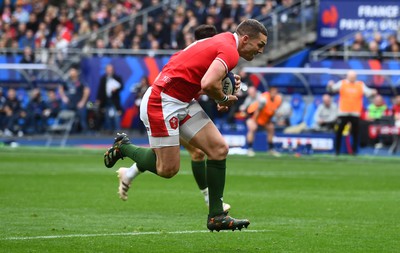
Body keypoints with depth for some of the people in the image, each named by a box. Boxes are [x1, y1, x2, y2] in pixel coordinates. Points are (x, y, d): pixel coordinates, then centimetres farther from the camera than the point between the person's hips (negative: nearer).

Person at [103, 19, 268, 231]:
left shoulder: (220, 43, 13)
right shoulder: (230, 51, -17)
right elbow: (208, 84, -31)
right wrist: (225, 99, -11)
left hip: (184, 102, 10)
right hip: (161, 101, -10)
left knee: (219, 148, -1)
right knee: (168, 169, -6)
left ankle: (216, 216, 1)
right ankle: (122, 147, 18)